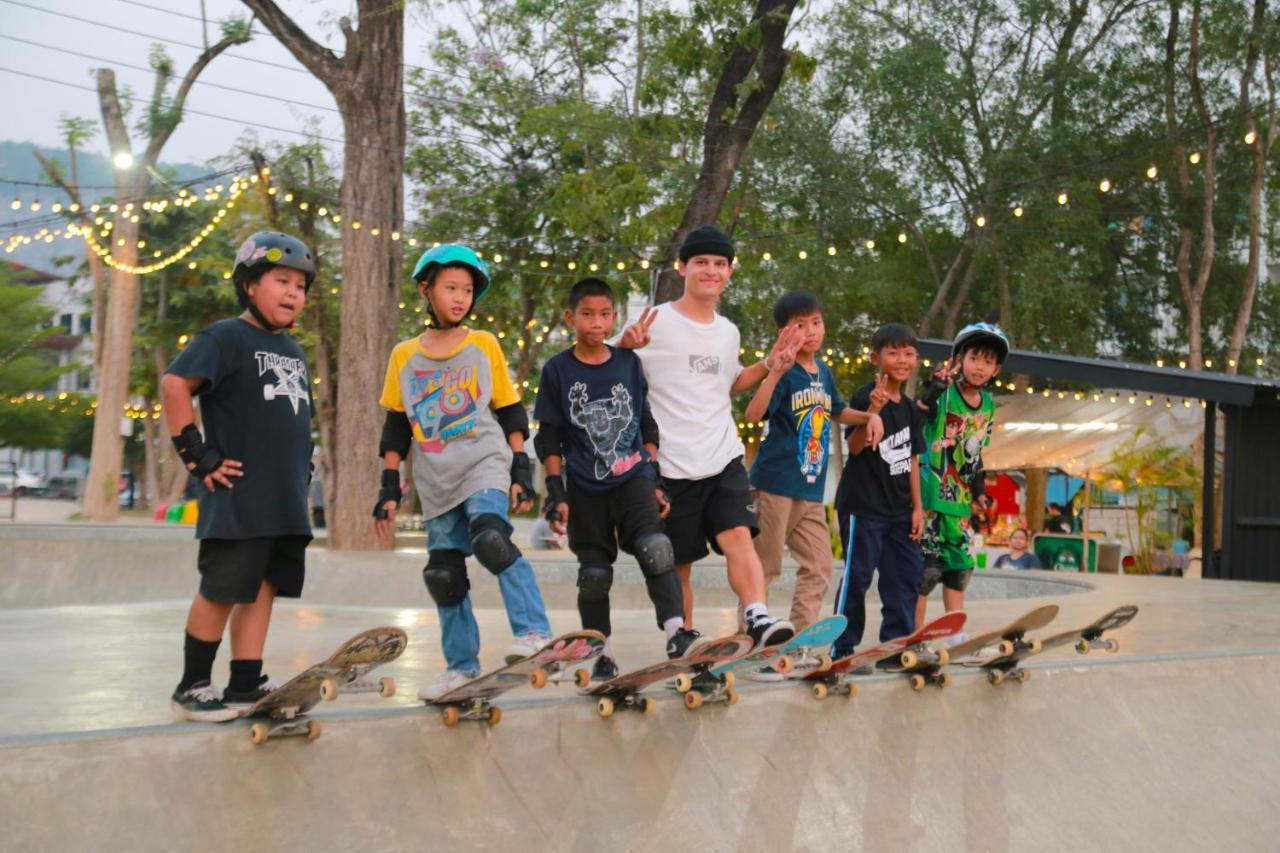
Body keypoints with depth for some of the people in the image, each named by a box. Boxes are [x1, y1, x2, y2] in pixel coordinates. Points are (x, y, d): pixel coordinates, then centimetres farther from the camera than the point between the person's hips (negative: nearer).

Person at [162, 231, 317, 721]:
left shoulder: (294, 352, 19)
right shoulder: (226, 337, -6)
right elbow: (175, 385, -16)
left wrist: (303, 466, 19)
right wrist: (197, 455, -16)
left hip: (287, 501, 8)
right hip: (239, 496, -8)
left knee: (263, 588, 9)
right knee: (223, 591, -2)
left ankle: (245, 685, 16)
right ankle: (192, 687, 11)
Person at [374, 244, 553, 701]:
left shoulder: (484, 345, 4)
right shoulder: (404, 356, 7)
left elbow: (510, 414, 7)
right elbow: (396, 427, 11)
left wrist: (521, 472, 0)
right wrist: (389, 489, 7)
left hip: (484, 466, -3)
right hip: (436, 483, 3)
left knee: (490, 538, -29)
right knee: (443, 574, 5)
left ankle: (533, 630, -24)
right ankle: (462, 666, 19)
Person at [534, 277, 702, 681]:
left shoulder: (629, 363, 6)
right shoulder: (557, 370, 0)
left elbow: (647, 427, 12)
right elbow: (548, 439, 1)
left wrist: (656, 481, 7)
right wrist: (556, 493, -5)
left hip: (634, 478, 1)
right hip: (585, 487, 0)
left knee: (656, 549, -22)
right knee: (594, 573, 5)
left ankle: (676, 633, -23)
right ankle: (602, 652, 18)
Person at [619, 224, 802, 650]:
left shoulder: (728, 331, 13)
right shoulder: (655, 324, -5)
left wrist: (769, 365, 14)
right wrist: (625, 349, -24)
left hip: (725, 459, 4)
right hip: (671, 466, -3)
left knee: (738, 536, -18)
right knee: (678, 563, 5)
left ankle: (758, 619, -31)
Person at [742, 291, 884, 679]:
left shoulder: (823, 371, 11)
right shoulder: (786, 373, -11)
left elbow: (836, 411, 31)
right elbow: (754, 413, -27)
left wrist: (869, 416, 14)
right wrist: (775, 372, -39)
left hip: (812, 490, 7)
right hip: (775, 484, -7)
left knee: (818, 567, 9)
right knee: (764, 568, -1)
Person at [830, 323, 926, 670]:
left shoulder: (911, 408, 11)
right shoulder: (864, 397, -12)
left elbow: (912, 459, 15)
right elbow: (854, 446, -25)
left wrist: (917, 506, 12)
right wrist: (873, 411, -40)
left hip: (898, 509, 8)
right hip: (863, 505, -8)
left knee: (907, 573, 9)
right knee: (857, 576, -4)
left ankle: (896, 645, 20)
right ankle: (842, 649, 5)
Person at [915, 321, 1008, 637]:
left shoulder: (988, 404, 10)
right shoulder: (943, 393, -10)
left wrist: (979, 490, 15)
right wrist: (935, 388, -34)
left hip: (959, 497, 7)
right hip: (928, 494, -7)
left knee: (959, 566, 10)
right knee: (925, 567, -7)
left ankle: (957, 635, 20)